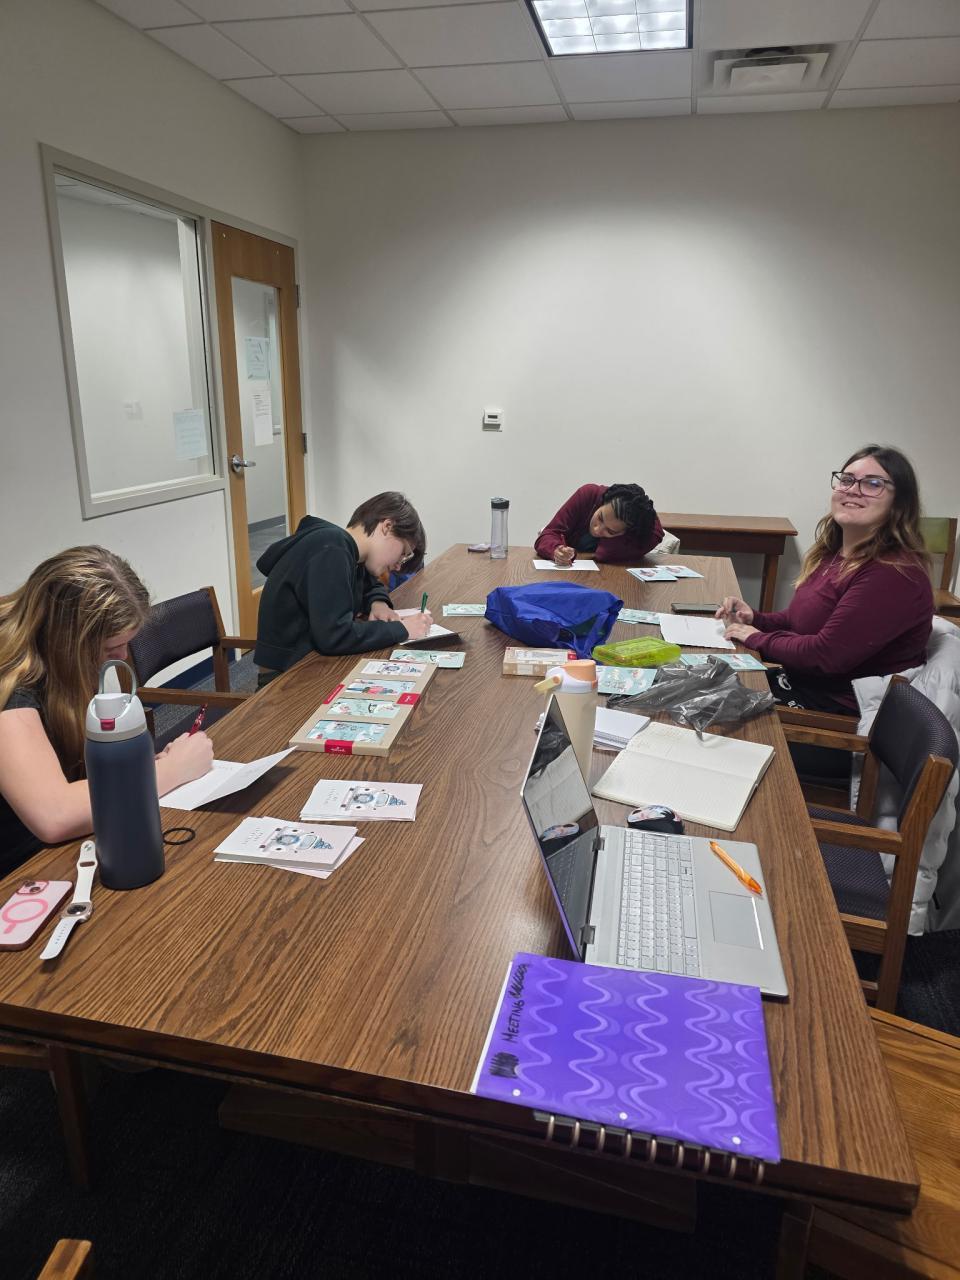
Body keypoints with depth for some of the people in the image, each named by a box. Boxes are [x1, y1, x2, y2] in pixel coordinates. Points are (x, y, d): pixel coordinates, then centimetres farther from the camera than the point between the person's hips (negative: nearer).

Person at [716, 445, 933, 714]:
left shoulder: (893, 574, -26)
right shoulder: (832, 554, 5)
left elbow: (826, 655, -26)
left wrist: (757, 638, -12)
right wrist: (755, 620, -3)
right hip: (801, 680, 8)